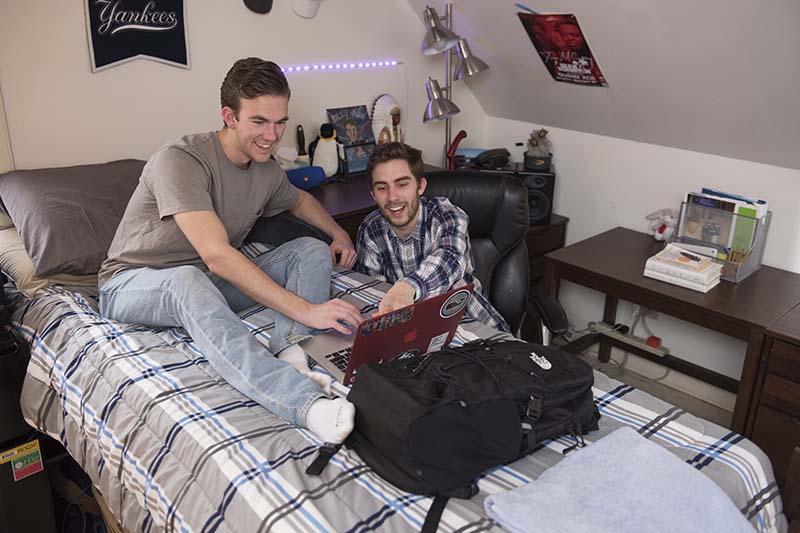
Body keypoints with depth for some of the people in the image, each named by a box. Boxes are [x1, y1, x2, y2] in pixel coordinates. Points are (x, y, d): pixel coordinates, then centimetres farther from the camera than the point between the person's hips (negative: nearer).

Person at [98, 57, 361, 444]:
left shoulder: (267, 171, 0)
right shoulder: (180, 160, -24)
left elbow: (300, 200, 26)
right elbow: (216, 255, -36)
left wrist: (338, 233, 5)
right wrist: (306, 310, -40)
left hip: (209, 282, 7)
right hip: (135, 284, -6)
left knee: (313, 250, -7)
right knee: (188, 280, -43)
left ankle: (289, 350, -34)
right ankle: (308, 404, -59)